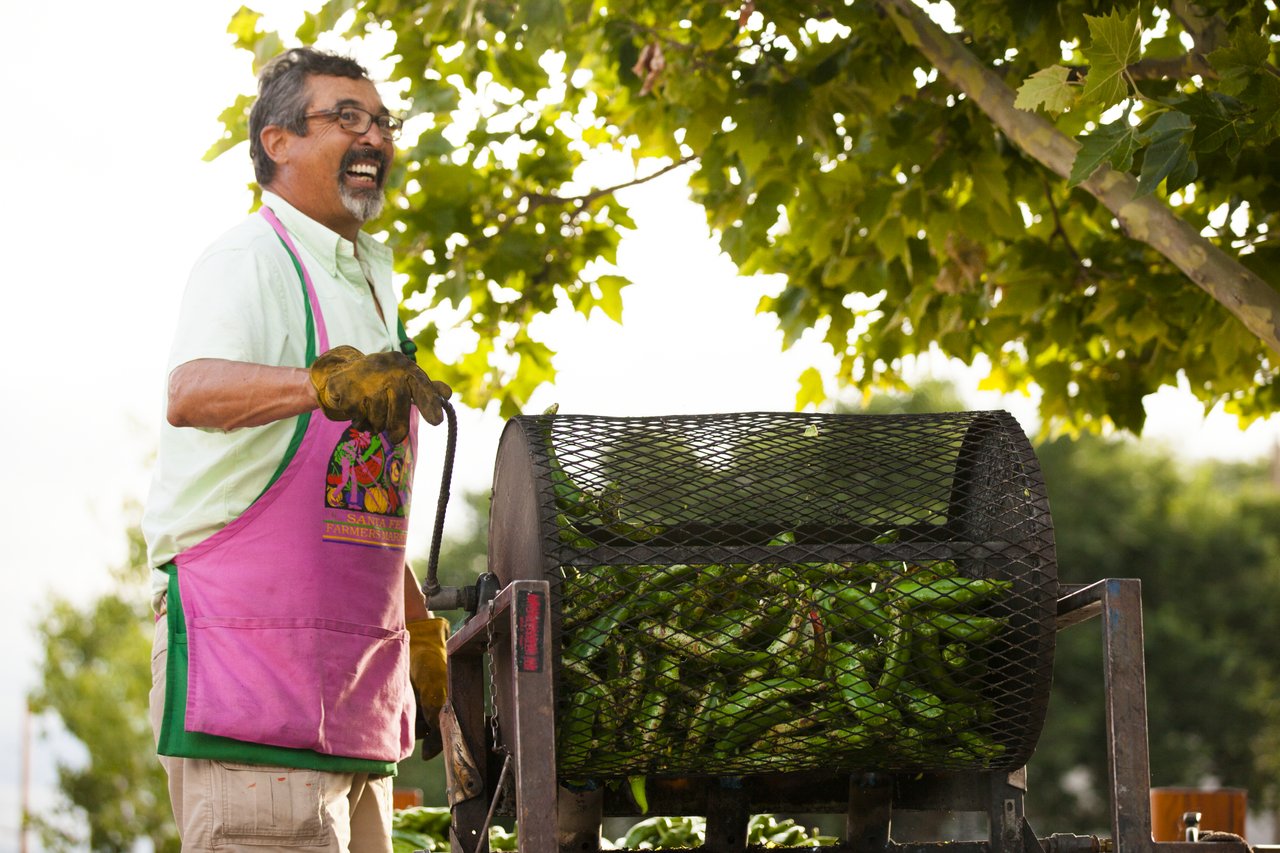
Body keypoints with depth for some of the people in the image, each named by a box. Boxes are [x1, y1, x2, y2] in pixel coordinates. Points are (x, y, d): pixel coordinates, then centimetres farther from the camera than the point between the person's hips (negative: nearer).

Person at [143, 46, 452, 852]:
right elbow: (192, 394, -29)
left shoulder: (368, 277, 20)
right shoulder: (249, 260, -7)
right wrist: (324, 383, -46)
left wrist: (418, 624, 24)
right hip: (249, 641, -9)